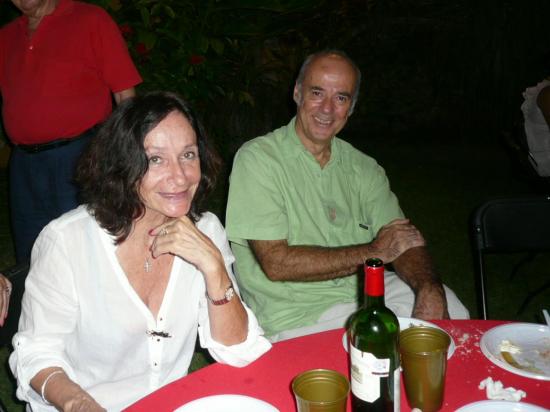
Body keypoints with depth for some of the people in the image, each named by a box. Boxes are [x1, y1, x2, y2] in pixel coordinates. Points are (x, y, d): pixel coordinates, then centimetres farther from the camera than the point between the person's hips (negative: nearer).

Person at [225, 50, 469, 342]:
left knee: (448, 308, -13)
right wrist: (374, 251, -11)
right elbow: (276, 264, -17)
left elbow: (404, 241, 2)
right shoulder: (258, 158, -9)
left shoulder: (362, 168, 10)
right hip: (296, 314, -6)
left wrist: (430, 289, -22)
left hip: (365, 292, 6)